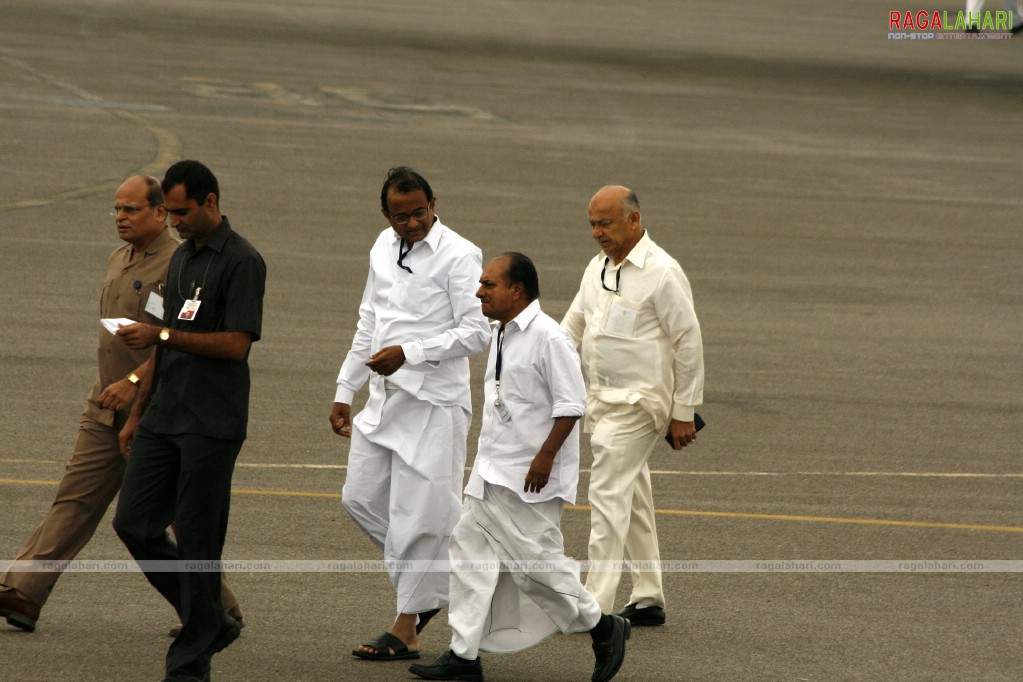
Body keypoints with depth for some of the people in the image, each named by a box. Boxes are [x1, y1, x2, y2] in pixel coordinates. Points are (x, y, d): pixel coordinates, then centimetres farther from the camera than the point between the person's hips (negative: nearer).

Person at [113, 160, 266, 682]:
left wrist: (161, 335, -18)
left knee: (198, 542, -4)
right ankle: (211, 623, 18)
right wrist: (137, 414, 21)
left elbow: (235, 344, -18)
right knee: (134, 524, 4)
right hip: (164, 419, 8)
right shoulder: (182, 258, 17)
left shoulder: (241, 262, -10)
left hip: (211, 424, -8)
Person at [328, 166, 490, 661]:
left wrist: (408, 353, -22)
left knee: (419, 513, -6)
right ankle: (430, 582, 27)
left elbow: (476, 332, -16)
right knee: (361, 498, 10)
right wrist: (345, 390, 21)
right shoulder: (384, 248, 11)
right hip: (385, 397, 8)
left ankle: (407, 630, 1)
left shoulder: (459, 256, -11)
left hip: (433, 402, -8)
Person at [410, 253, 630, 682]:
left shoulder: (549, 339, -17)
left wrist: (545, 457, -21)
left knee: (537, 559, -4)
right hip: (491, 473, 9)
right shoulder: (502, 336, 11)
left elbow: (571, 404, -18)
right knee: (470, 551, 5)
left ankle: (603, 628, 15)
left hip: (529, 478, -9)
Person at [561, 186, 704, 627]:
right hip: (602, 401, 9)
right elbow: (573, 325, 21)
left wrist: (684, 413, -11)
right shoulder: (598, 268, 11)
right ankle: (648, 599, 22)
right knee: (632, 499, 14)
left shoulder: (661, 273, -13)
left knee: (609, 496, -15)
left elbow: (689, 344, -11)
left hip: (638, 403, -9)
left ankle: (596, 605, -18)